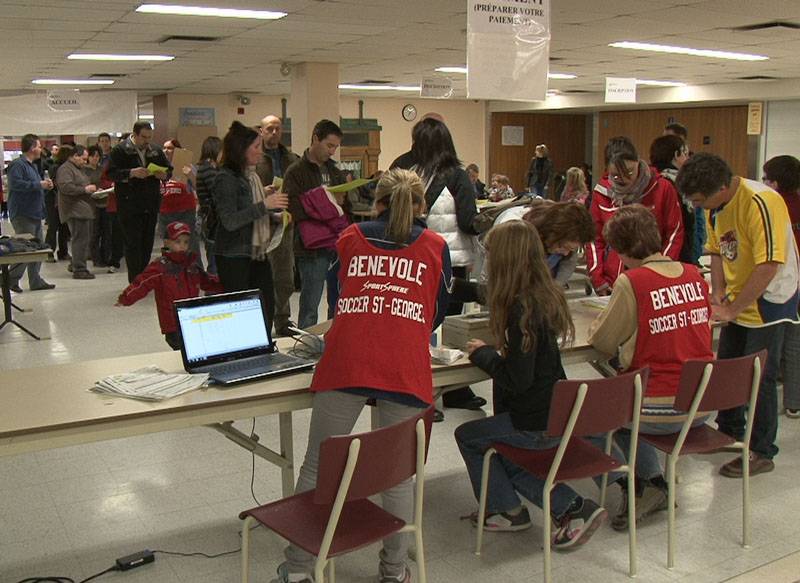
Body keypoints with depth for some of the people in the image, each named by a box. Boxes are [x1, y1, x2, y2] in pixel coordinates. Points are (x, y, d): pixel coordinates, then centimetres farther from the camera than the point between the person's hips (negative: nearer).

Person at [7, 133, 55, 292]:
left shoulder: (32, 165, 21)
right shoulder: (17, 164, -12)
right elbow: (16, 184, -26)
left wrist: (46, 185, 11)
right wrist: (39, 184, -20)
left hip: (34, 214, 10)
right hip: (23, 215, -10)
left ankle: (36, 281, 18)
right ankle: (11, 278, -3)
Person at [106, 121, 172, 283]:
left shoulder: (156, 151, 13)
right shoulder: (120, 150, -3)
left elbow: (169, 170, 17)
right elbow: (111, 173, -10)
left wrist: (163, 174, -6)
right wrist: (132, 173, -23)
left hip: (151, 206, 5)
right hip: (129, 207, -5)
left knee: (147, 244, 9)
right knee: (133, 244, -5)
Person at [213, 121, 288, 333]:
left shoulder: (251, 175, 12)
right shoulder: (226, 178, -14)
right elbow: (230, 221, -24)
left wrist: (274, 216, 11)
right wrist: (264, 205, -24)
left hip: (257, 252, 8)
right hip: (233, 256, -8)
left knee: (267, 306, 8)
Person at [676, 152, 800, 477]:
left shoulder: (761, 203, -27)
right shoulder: (716, 206, -2)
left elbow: (768, 266, -30)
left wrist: (732, 309, -26)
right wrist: (718, 292, -5)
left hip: (768, 302, -8)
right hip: (736, 300, 8)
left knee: (759, 377, -1)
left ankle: (762, 453, 13)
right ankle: (729, 434, 33)